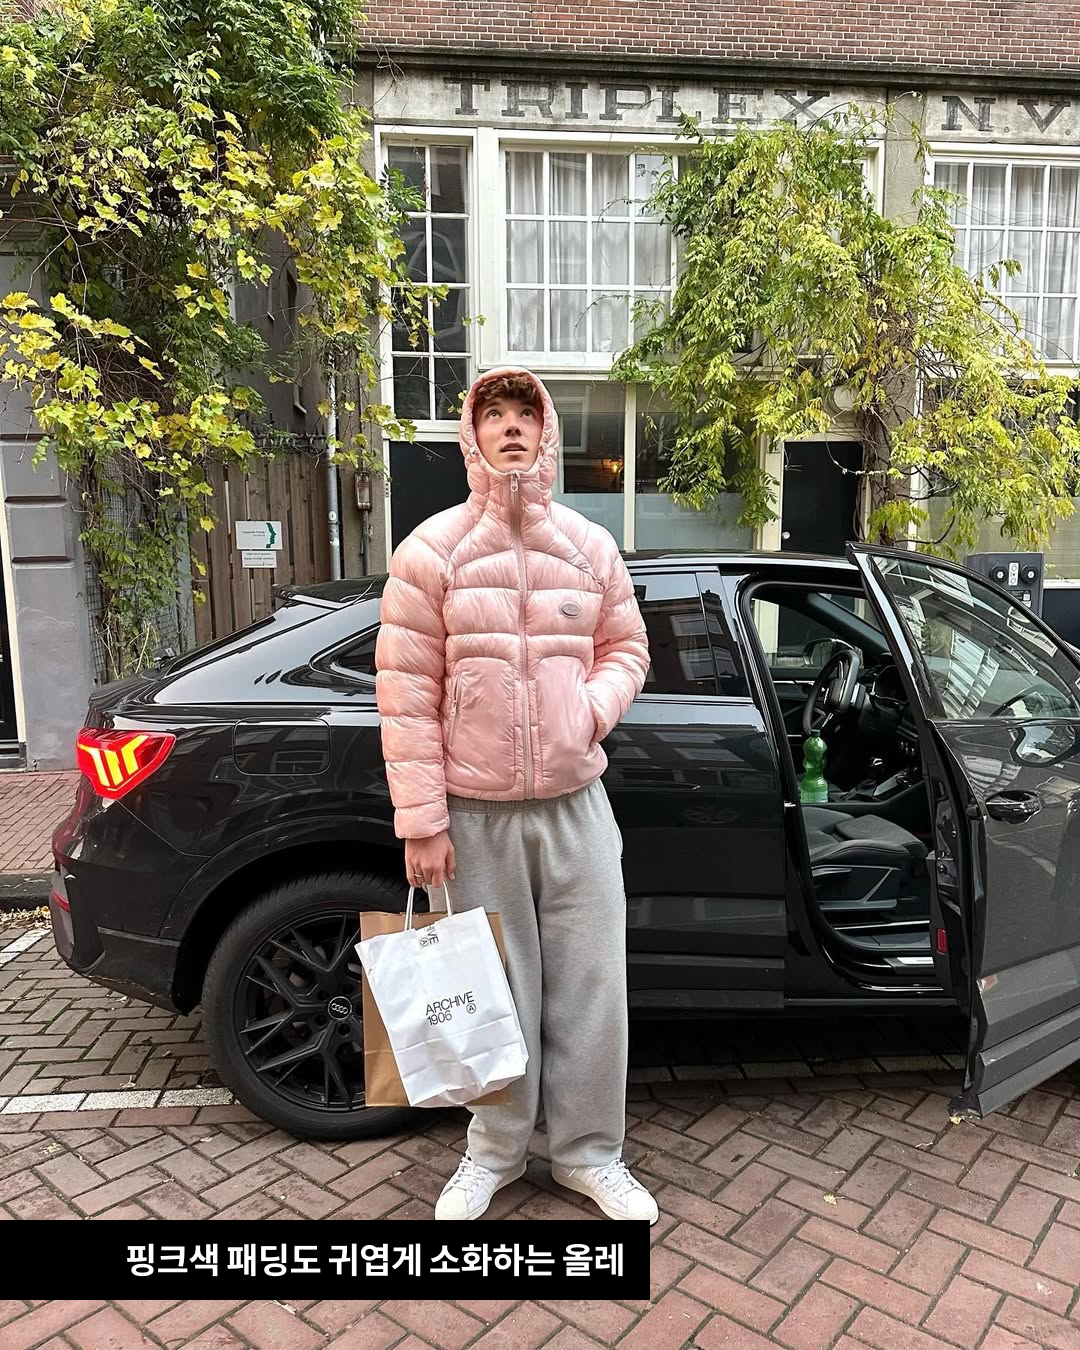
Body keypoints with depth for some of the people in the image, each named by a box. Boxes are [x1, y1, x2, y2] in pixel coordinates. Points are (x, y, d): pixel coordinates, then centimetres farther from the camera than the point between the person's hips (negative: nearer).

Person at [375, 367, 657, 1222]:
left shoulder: (590, 548, 4)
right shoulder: (432, 552, -6)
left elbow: (627, 649, 14)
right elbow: (406, 694, -8)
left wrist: (596, 704, -9)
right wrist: (421, 821, -10)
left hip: (576, 805, 3)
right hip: (474, 814, -2)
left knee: (592, 984, 9)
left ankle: (590, 1153, 31)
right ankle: (496, 1150, 35)